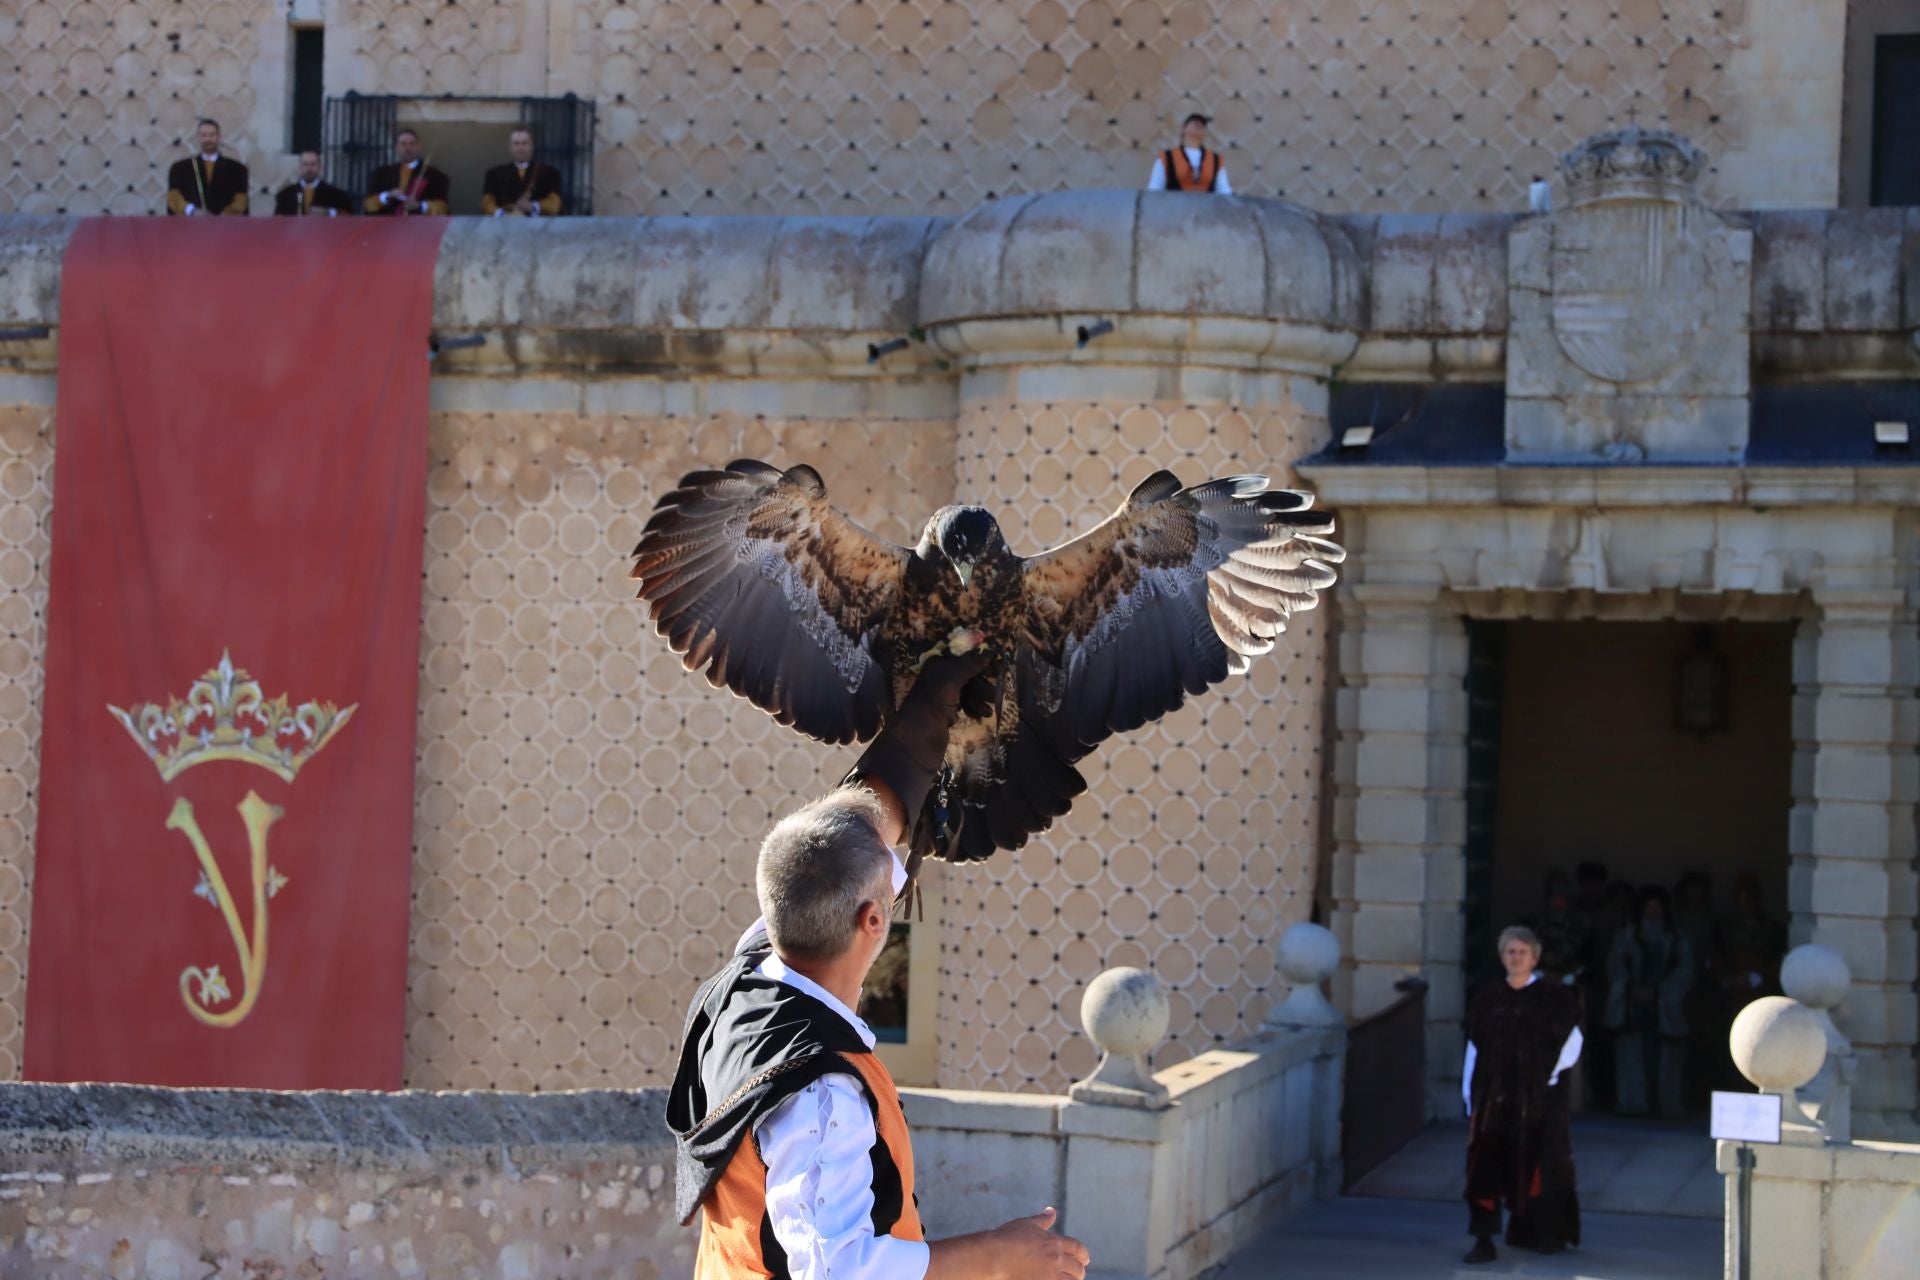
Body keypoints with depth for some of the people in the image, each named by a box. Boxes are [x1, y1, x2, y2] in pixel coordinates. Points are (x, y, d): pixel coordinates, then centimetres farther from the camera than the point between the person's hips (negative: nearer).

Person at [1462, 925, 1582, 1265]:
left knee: (1536, 1168, 7)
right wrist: (1470, 1095, 2)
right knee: (1486, 1168, -5)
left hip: (1539, 1097, -2)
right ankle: (1484, 1240, -4)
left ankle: (1545, 1235, 23)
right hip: (1493, 1097, 2)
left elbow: (1571, 1044, 1)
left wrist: (1545, 1071, -6)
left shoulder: (1553, 998, -1)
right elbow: (1474, 1049, 7)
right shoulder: (1488, 998, 8)